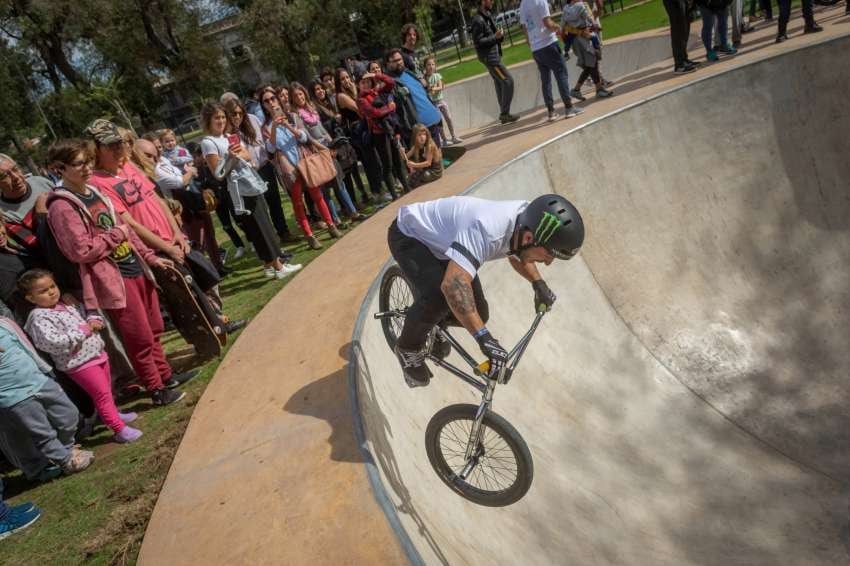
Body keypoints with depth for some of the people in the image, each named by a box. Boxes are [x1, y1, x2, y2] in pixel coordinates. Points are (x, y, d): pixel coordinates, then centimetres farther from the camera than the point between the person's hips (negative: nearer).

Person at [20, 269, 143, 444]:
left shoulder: (67, 301, 9)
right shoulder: (39, 317, -16)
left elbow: (88, 311, 24)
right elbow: (53, 343, -29)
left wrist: (94, 321, 0)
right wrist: (82, 331, -22)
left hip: (97, 352, 8)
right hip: (79, 363, -8)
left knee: (107, 389, 24)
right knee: (102, 393, -4)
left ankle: (111, 414, 45)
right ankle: (119, 430, 5)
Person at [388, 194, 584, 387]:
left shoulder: (525, 220, -15)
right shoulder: (488, 228, -42)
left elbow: (517, 255, 10)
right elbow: (453, 284, -51)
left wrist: (538, 283, -3)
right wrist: (484, 337, -50)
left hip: (440, 240, 7)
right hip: (408, 235, -7)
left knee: (477, 313, -3)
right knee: (437, 298, -31)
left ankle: (435, 322, 28)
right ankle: (408, 348, -2)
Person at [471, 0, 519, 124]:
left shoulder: (488, 16, 14)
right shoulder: (478, 20, -15)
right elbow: (478, 41, -19)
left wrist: (500, 35, -1)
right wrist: (495, 37, -23)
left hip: (495, 54, 9)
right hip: (489, 56, -9)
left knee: (499, 83, 11)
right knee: (507, 80, -12)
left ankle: (503, 114, 18)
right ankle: (505, 113, -9)